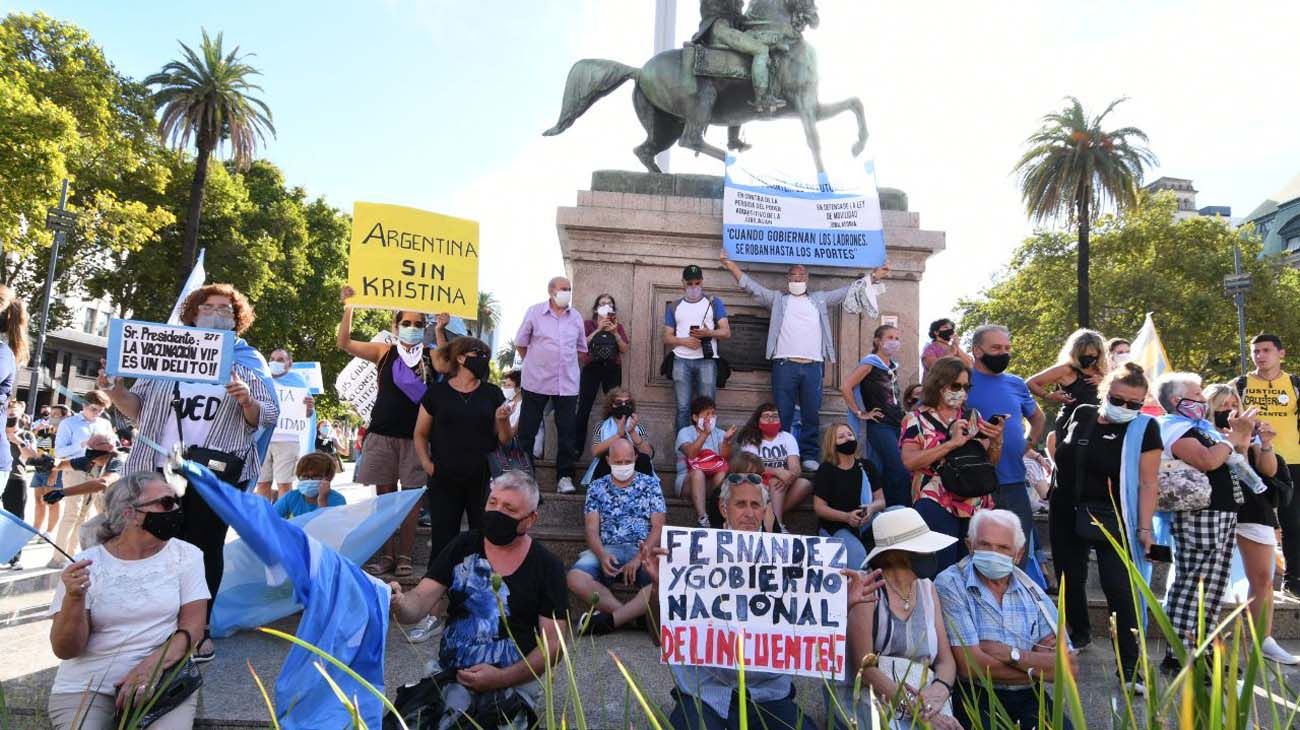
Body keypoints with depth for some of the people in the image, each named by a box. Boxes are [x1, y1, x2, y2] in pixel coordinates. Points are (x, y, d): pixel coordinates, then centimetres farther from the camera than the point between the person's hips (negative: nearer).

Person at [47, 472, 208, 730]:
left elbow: (192, 627, -3)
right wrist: (74, 599, -20)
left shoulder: (186, 555, 2)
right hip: (86, 684, 1)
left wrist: (153, 664, -20)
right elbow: (65, 650, -3)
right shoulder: (86, 564, -1)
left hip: (164, 679, 0)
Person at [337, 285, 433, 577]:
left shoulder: (431, 356, 6)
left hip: (415, 436, -1)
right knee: (384, 495, 8)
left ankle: (404, 556, 13)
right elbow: (345, 344, 2)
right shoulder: (384, 352, 7)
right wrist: (348, 307, -8)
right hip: (382, 433, 1)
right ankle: (386, 555, 18)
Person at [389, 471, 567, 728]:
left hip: (515, 680, -1)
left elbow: (552, 643, -4)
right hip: (451, 677, 2)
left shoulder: (547, 566, -4)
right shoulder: (462, 547, 2)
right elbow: (420, 600, -5)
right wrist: (399, 604, -29)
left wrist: (502, 679, -16)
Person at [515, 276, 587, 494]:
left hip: (568, 384, 2)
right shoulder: (534, 312, -2)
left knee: (567, 431, 4)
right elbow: (521, 343, 5)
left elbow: (581, 348, 16)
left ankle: (565, 476, 13)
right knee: (527, 429, 5)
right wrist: (534, 365, 7)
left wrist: (567, 365, 12)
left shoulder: (576, 317, 6)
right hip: (537, 382, -2)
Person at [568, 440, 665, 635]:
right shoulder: (597, 487, 15)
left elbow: (658, 527, 4)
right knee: (575, 578, -31)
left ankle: (609, 619, -28)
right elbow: (592, 529, 6)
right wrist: (602, 555, -16)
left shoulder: (650, 483, 12)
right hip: (607, 551, 1)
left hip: (643, 551, -1)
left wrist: (639, 558, -12)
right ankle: (636, 614, -23)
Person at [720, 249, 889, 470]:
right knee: (783, 414, -1)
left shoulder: (820, 300, 20)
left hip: (813, 366, 2)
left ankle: (809, 456, 9)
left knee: (812, 414, 3)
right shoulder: (777, 299, 14)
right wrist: (730, 265, -2)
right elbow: (750, 285, 8)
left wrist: (874, 276, 13)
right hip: (784, 365, -2)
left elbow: (848, 291, 19)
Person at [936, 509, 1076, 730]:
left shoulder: (1032, 592, 11)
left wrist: (1011, 654, -11)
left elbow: (1070, 667, 2)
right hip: (976, 696, -4)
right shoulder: (950, 585, -5)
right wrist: (1039, 662, -2)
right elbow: (970, 666, -12)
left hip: (1028, 697, 4)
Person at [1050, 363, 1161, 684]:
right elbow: (1058, 449, 20)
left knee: (1119, 589, -8)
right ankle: (1079, 634, 38)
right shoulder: (1081, 415, 3)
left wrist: (1145, 527, -13)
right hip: (1068, 514, 4)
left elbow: (1148, 483, -11)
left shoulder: (1144, 429, -8)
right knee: (1070, 579, 15)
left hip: (1112, 519, -4)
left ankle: (1130, 666, 1)